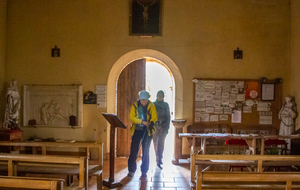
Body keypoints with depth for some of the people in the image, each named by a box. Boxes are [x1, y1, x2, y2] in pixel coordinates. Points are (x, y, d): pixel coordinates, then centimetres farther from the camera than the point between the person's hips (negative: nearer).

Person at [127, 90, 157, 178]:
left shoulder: (151, 106, -3)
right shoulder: (135, 105, -1)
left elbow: (154, 118, -8)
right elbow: (131, 117, -7)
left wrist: (150, 124, -29)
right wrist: (142, 122, -19)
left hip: (147, 131, -1)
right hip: (137, 130, 1)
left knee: (145, 151, 4)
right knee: (133, 150, 1)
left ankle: (144, 171, 14)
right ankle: (131, 170, 13)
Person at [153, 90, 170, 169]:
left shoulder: (166, 105, 8)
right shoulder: (153, 104, 8)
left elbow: (168, 116, 7)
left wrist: (167, 127, 0)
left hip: (163, 126, 0)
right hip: (155, 125, 0)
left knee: (161, 142, -5)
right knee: (155, 142, 0)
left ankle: (159, 160, -2)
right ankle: (159, 159, 13)